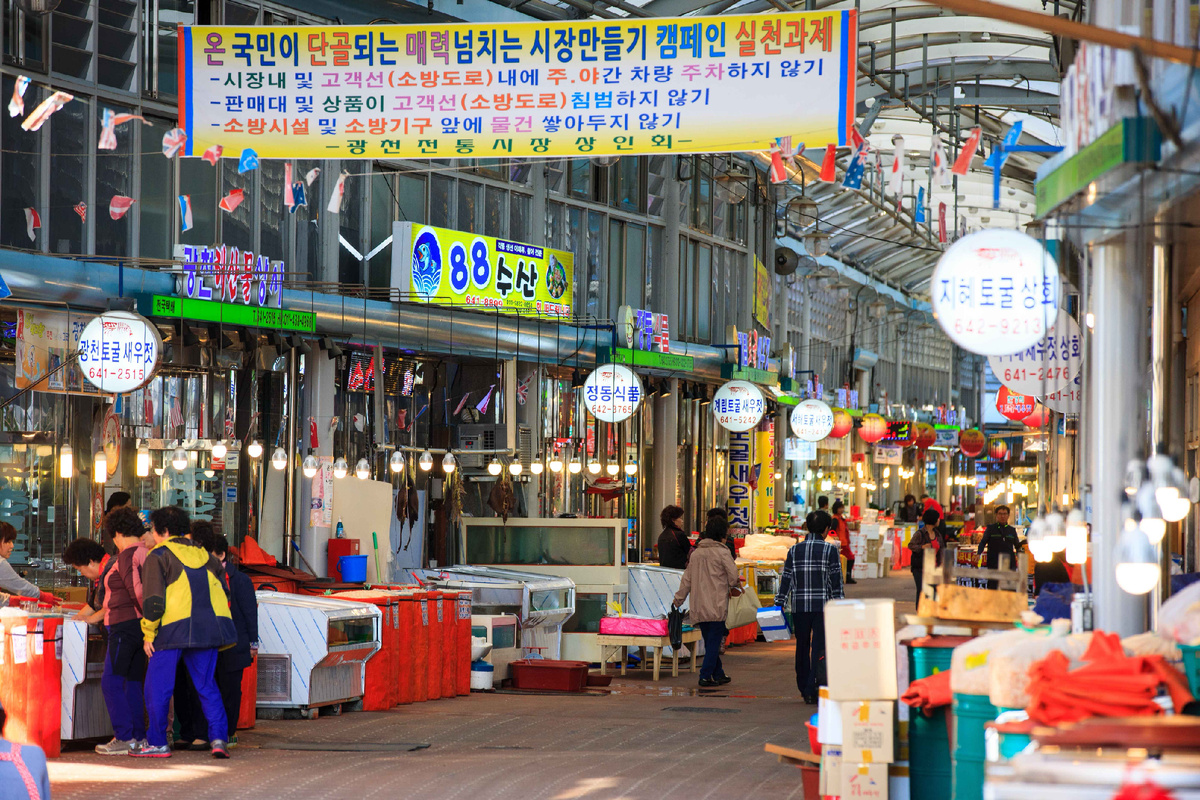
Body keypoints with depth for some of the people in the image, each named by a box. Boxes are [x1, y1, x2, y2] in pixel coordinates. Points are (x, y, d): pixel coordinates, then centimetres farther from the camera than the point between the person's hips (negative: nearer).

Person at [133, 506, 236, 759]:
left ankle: (157, 743, 10)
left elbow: (153, 599, -8)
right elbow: (222, 592, 19)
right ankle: (218, 737, -1)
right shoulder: (204, 554, 19)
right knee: (207, 685, 12)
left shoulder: (158, 556, 1)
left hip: (174, 626, -5)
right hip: (210, 626, 5)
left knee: (158, 686, 6)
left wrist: (148, 634, -2)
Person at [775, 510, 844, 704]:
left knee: (802, 647, 14)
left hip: (799, 607, 3)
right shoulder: (830, 550, -3)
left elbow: (786, 579, 6)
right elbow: (836, 581, -5)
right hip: (823, 606, -3)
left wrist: (779, 605, 9)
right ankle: (811, 690, -13)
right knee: (819, 648, -3)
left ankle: (804, 688, 21)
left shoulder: (794, 550, 6)